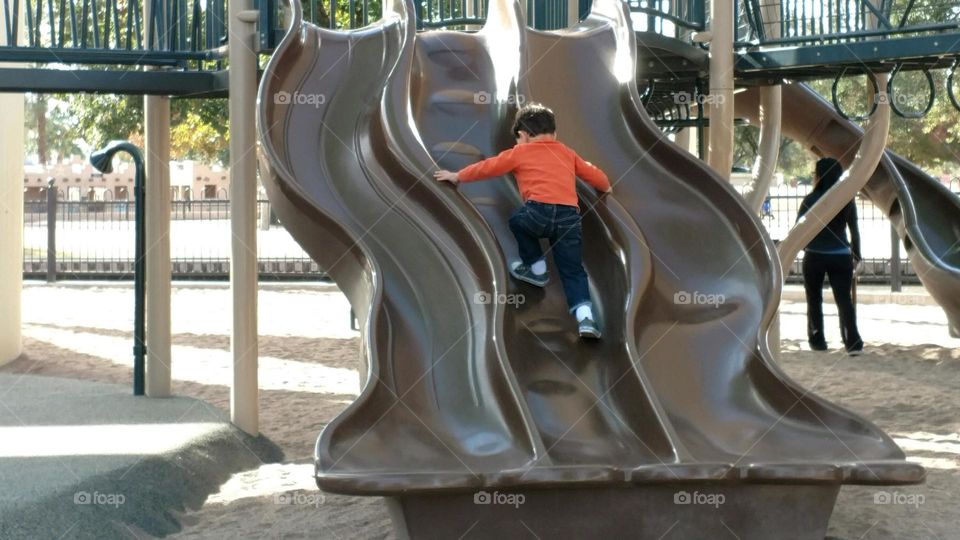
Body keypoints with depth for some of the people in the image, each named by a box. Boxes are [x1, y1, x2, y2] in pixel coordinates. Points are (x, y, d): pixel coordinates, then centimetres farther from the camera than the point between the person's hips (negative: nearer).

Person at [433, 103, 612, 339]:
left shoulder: (520, 152, 18)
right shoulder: (567, 153, 28)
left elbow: (488, 166, 25)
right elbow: (591, 172, 39)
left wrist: (457, 176, 39)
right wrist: (605, 187, 61)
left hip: (539, 210, -3)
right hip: (569, 216, 3)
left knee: (518, 220, 31)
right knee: (573, 271, 7)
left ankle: (536, 268, 31)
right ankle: (585, 315, -13)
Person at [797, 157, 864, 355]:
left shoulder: (811, 200, -7)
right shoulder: (847, 200, 1)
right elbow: (855, 231, 5)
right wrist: (856, 255, 14)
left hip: (814, 256, -2)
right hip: (841, 256, 2)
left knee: (814, 299, 12)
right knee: (844, 299, 1)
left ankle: (817, 340, 14)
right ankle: (853, 342, -10)